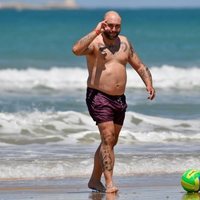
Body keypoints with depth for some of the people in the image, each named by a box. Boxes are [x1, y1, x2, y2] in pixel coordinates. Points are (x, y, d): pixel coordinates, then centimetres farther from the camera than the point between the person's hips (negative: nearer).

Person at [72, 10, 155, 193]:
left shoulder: (124, 43, 10)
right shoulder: (95, 42, -9)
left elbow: (140, 66, 17)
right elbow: (76, 50, -31)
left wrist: (149, 84, 0)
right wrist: (96, 32, -27)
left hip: (119, 99, 7)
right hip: (99, 97, -7)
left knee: (111, 142, 13)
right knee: (108, 139, -17)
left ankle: (95, 180, 26)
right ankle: (109, 183, -19)